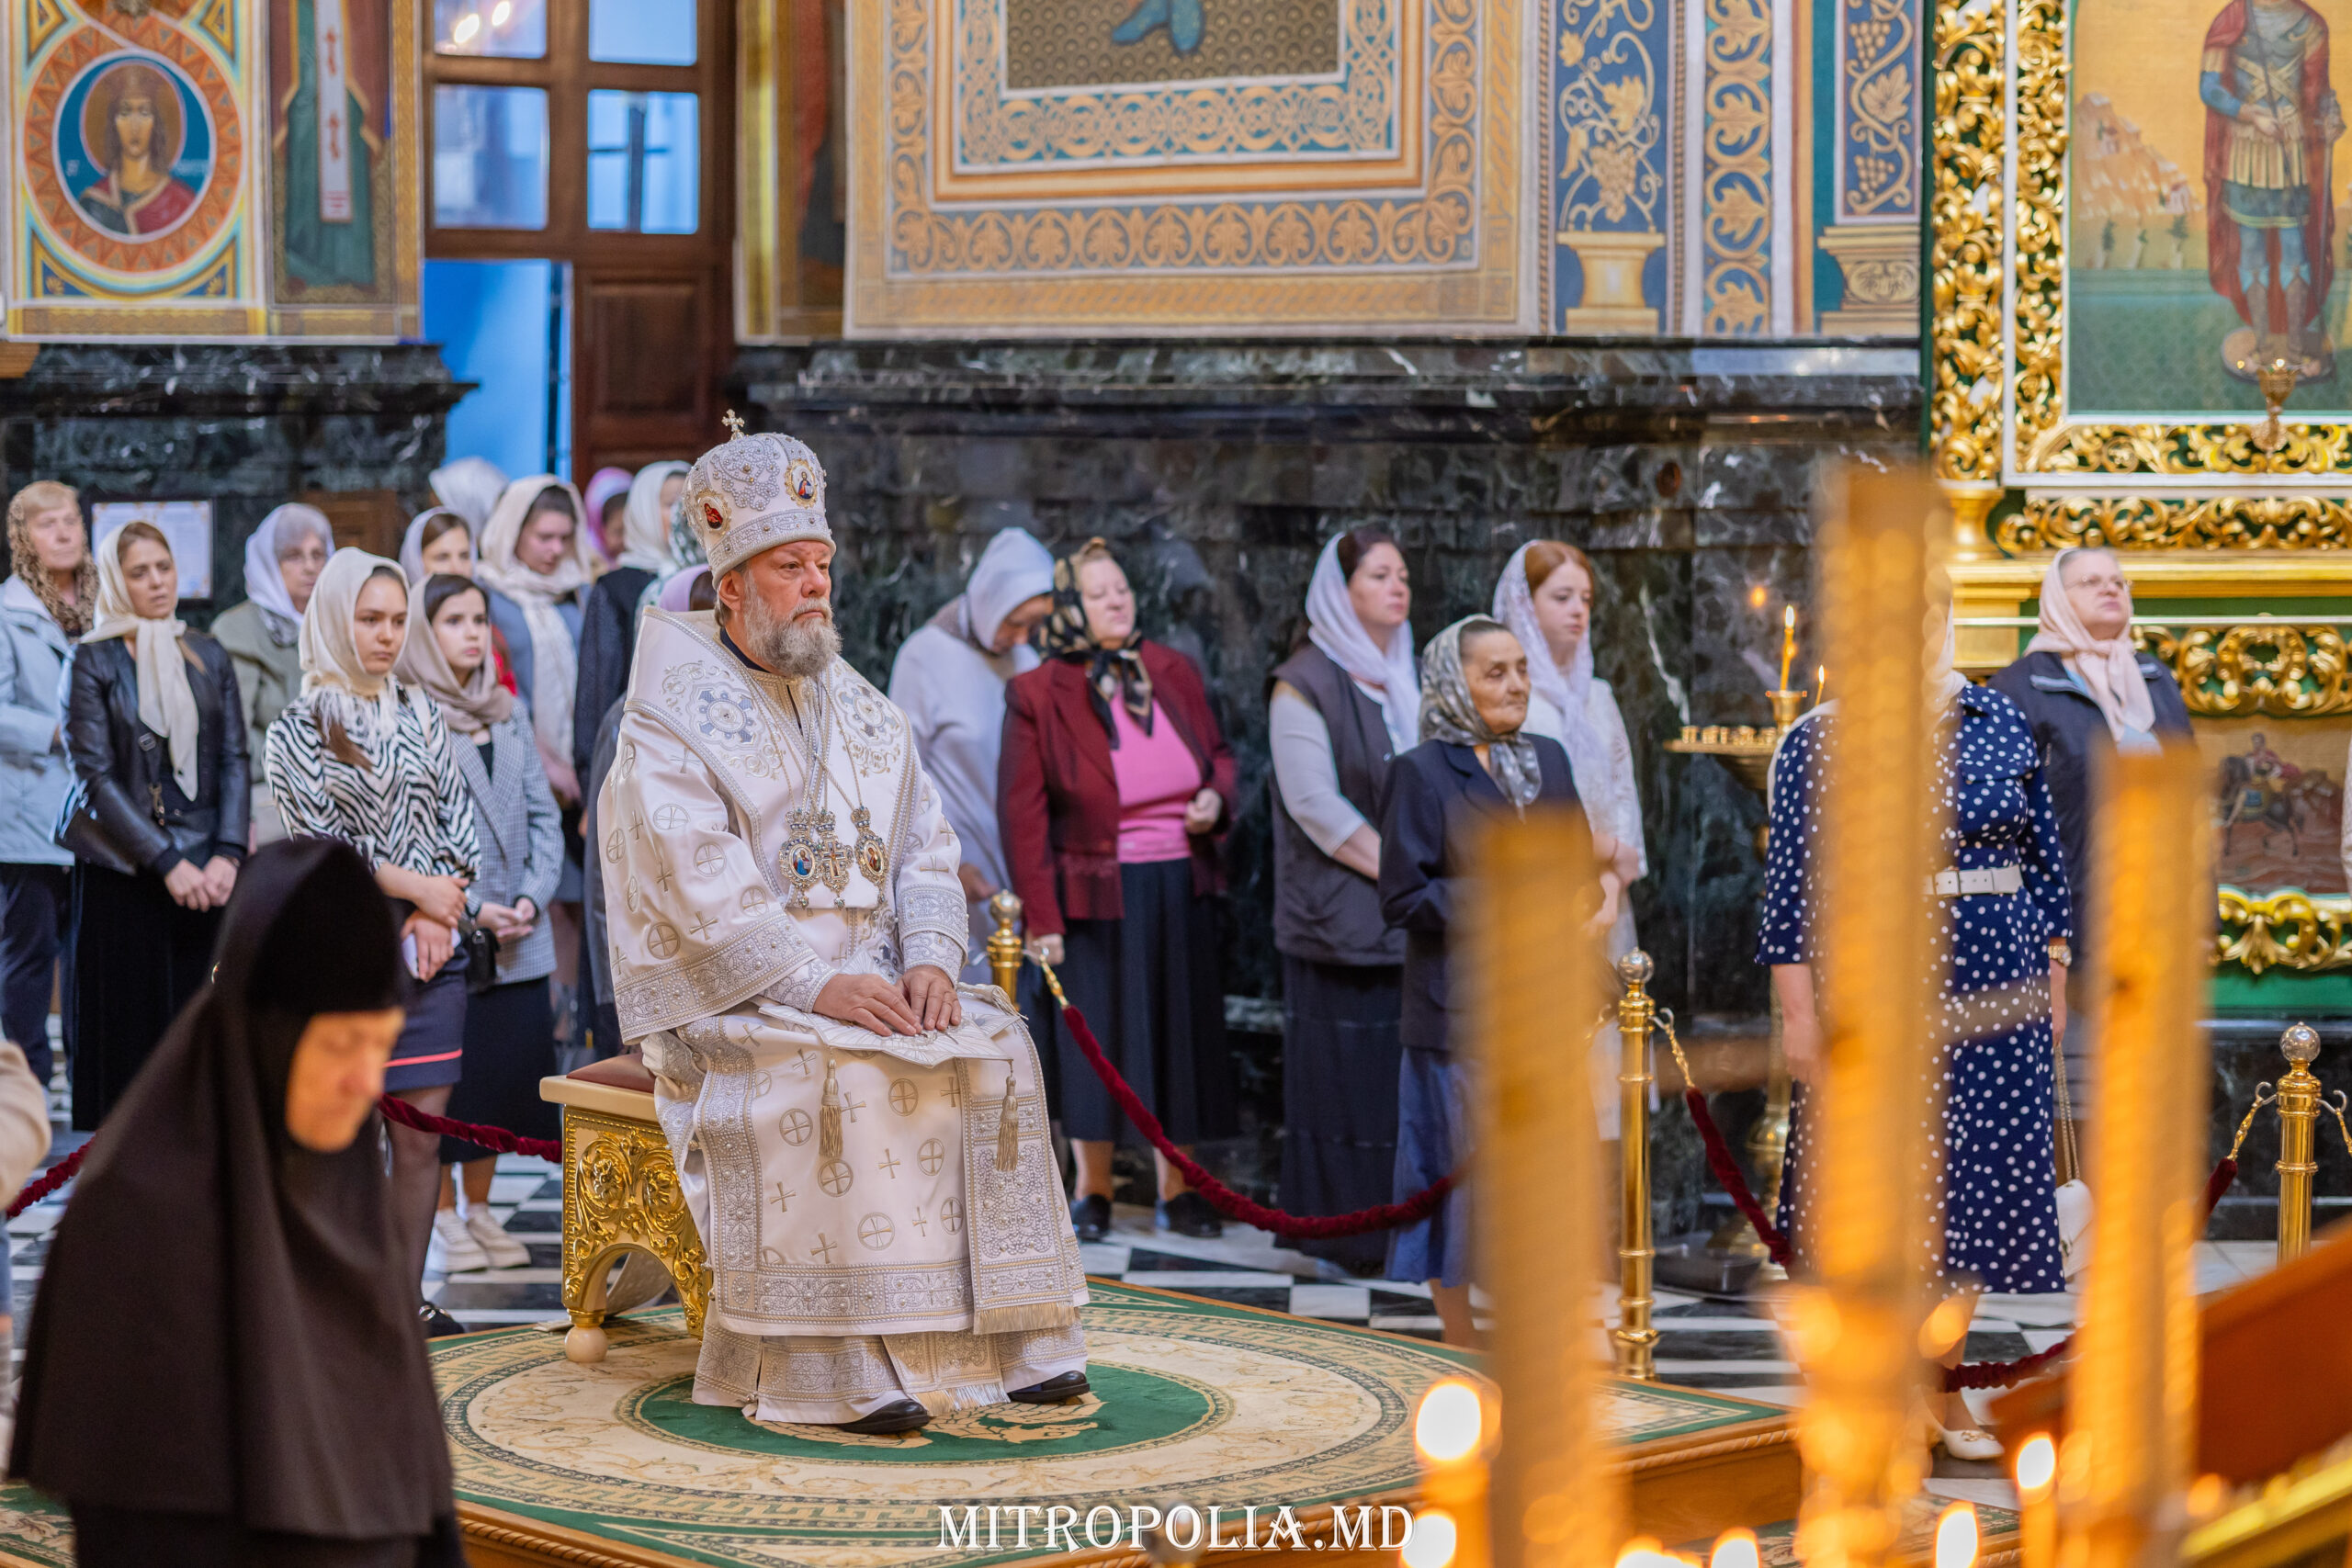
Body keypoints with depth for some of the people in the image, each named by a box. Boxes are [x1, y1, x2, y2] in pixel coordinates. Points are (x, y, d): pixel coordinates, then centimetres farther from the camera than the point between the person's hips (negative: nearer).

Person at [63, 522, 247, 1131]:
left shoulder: (209, 658, 11)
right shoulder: (92, 662, -1)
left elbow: (234, 761, 7)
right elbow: (95, 776, -8)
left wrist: (227, 855, -8)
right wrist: (168, 862, -14)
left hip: (205, 873, 3)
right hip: (123, 875, -3)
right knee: (124, 1040, -1)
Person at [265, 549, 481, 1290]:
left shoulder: (421, 715, 14)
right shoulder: (299, 729, 1)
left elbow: (458, 821, 10)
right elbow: (322, 839, -7)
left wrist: (440, 914, -5)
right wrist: (418, 889, -9)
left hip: (431, 950, 4)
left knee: (422, 1132, 2)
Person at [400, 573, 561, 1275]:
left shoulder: (508, 713, 14)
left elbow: (542, 815, 12)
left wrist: (532, 898, -3)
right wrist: (469, 907, -14)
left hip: (517, 936, 6)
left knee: (510, 1071, 7)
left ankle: (479, 1210, 20)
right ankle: (441, 1217, 12)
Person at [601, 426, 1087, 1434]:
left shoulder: (860, 710, 16)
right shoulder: (669, 723, -4)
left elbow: (925, 849, 10)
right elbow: (704, 893, -16)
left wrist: (928, 960, -10)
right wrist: (816, 984, -26)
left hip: (867, 983, 6)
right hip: (724, 1000, -5)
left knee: (994, 1052, -19)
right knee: (831, 1080, -33)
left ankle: (1008, 1337, -18)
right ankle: (845, 1366, -33)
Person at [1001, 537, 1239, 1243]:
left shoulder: (1174, 673, 6)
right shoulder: (1037, 694, -6)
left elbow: (1217, 753, 19)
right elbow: (1023, 813, -6)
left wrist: (1216, 797, -5)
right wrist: (1039, 915, -10)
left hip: (1181, 886, 4)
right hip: (1096, 888, -4)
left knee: (1180, 1032, 8)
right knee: (1093, 1035, 1)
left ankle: (1176, 1189, 18)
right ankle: (1091, 1192, 14)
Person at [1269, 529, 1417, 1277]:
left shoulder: (1413, 678, 16)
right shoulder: (1305, 684, -5)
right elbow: (1316, 803, -13)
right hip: (1343, 918, -6)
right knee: (1345, 1068, -4)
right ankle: (1342, 1235, 3)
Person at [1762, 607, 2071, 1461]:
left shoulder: (2000, 723, 6)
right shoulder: (1817, 743, -2)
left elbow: (2044, 859, 11)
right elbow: (1789, 885, -3)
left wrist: (2055, 977, 8)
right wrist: (1799, 1014, -8)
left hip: (1993, 993, 3)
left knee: (1976, 1186, 6)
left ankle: (1942, 1387, 18)